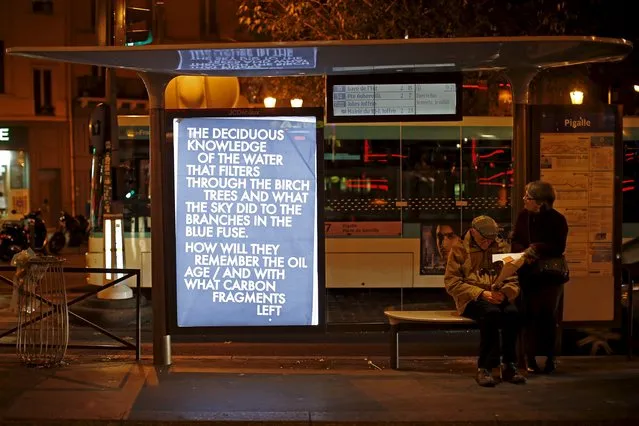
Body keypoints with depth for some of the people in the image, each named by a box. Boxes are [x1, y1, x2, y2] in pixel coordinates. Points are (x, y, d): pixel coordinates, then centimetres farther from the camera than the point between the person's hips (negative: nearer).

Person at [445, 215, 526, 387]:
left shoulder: (501, 248, 14)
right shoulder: (459, 249, 4)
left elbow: (513, 281, 11)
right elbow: (452, 283, -4)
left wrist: (504, 293, -13)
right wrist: (481, 293, -15)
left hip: (498, 297, 3)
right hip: (471, 299, -3)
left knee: (512, 312, -31)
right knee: (491, 312, -36)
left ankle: (509, 366, -19)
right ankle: (484, 368, -28)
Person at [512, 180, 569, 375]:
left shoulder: (557, 220, -7)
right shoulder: (523, 215, 5)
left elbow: (558, 248, -10)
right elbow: (515, 241, 8)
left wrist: (536, 248, -17)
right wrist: (524, 252, -12)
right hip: (528, 272, 3)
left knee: (547, 312, -8)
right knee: (529, 312, -7)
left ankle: (550, 356, 6)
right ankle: (530, 356, 1)